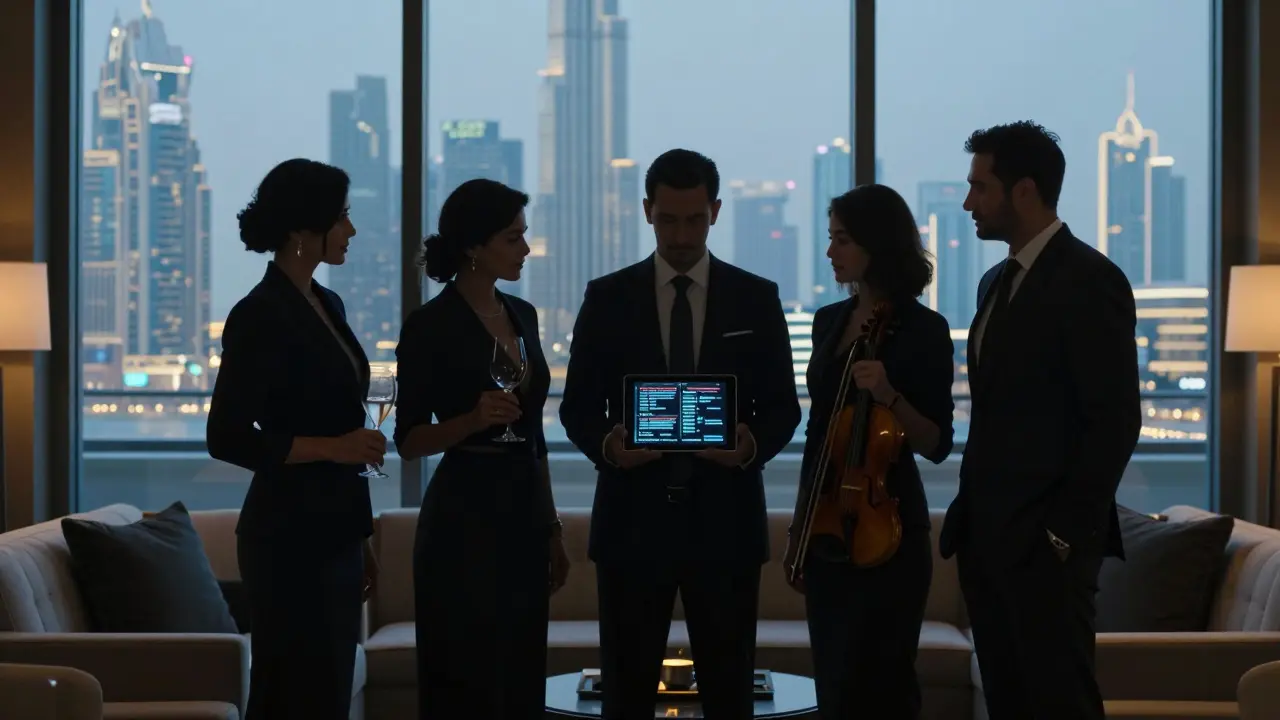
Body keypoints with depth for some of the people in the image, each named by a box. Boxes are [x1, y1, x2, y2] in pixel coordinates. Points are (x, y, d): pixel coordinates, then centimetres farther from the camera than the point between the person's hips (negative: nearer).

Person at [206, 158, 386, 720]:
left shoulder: (328, 305, 12)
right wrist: (335, 448, -20)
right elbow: (227, 437, -17)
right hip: (289, 537, -8)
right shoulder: (259, 315, -13)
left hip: (335, 531, 8)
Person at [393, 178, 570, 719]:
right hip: (464, 518, -7)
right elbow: (409, 441, -9)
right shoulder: (430, 326, -10)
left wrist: (551, 528, 14)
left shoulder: (522, 315, 11)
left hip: (524, 513, 7)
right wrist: (474, 419, -26)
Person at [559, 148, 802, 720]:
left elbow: (783, 407, 6)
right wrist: (607, 443, -16)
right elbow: (577, 407, 5)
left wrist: (752, 444, -15)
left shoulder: (756, 299, 6)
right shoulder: (608, 297, 5)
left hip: (724, 521, 0)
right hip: (633, 520, 0)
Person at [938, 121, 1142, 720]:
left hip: (1044, 540, -8)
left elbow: (1115, 421, -14)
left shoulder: (1089, 281, -10)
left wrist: (1066, 532, -16)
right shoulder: (997, 282, 17)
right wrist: (970, 512, 10)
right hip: (987, 534, 8)